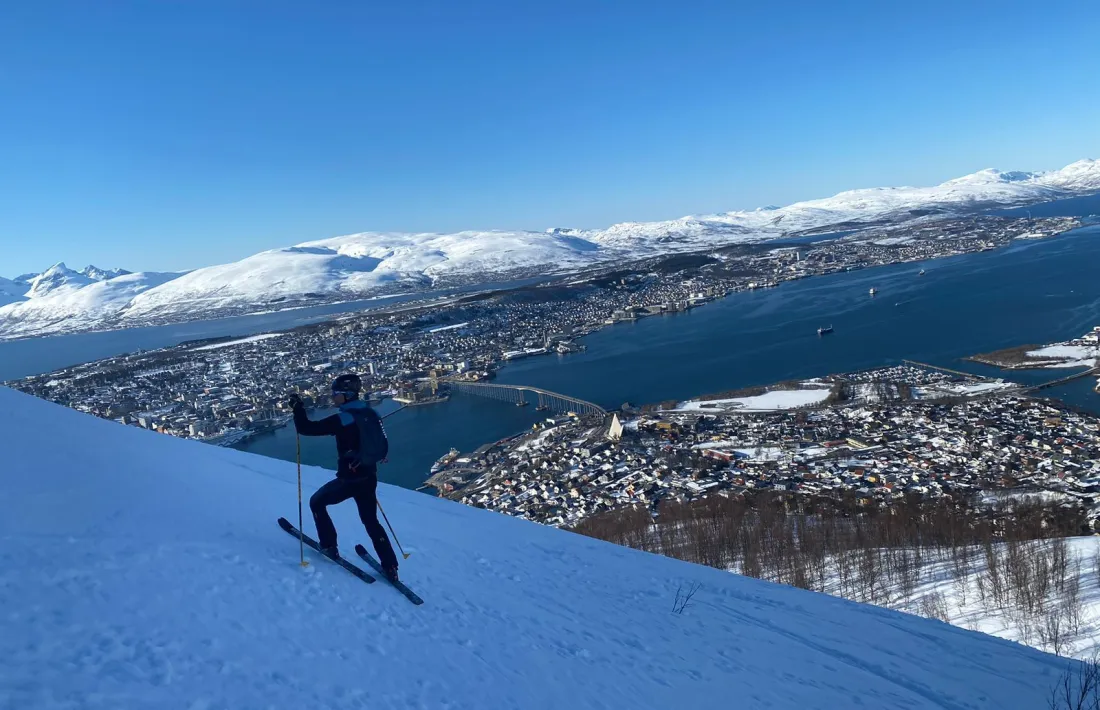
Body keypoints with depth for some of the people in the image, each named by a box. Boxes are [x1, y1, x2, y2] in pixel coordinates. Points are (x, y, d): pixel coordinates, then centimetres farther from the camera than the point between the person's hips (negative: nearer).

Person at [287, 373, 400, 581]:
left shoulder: (341, 419, -18)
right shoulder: (371, 414, 2)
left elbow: (306, 428, -14)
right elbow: (383, 447, 10)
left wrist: (297, 407, 0)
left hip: (349, 479, -6)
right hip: (369, 477, 6)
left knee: (317, 502, 21)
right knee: (371, 521, 18)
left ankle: (329, 546, 26)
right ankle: (390, 568, 16)